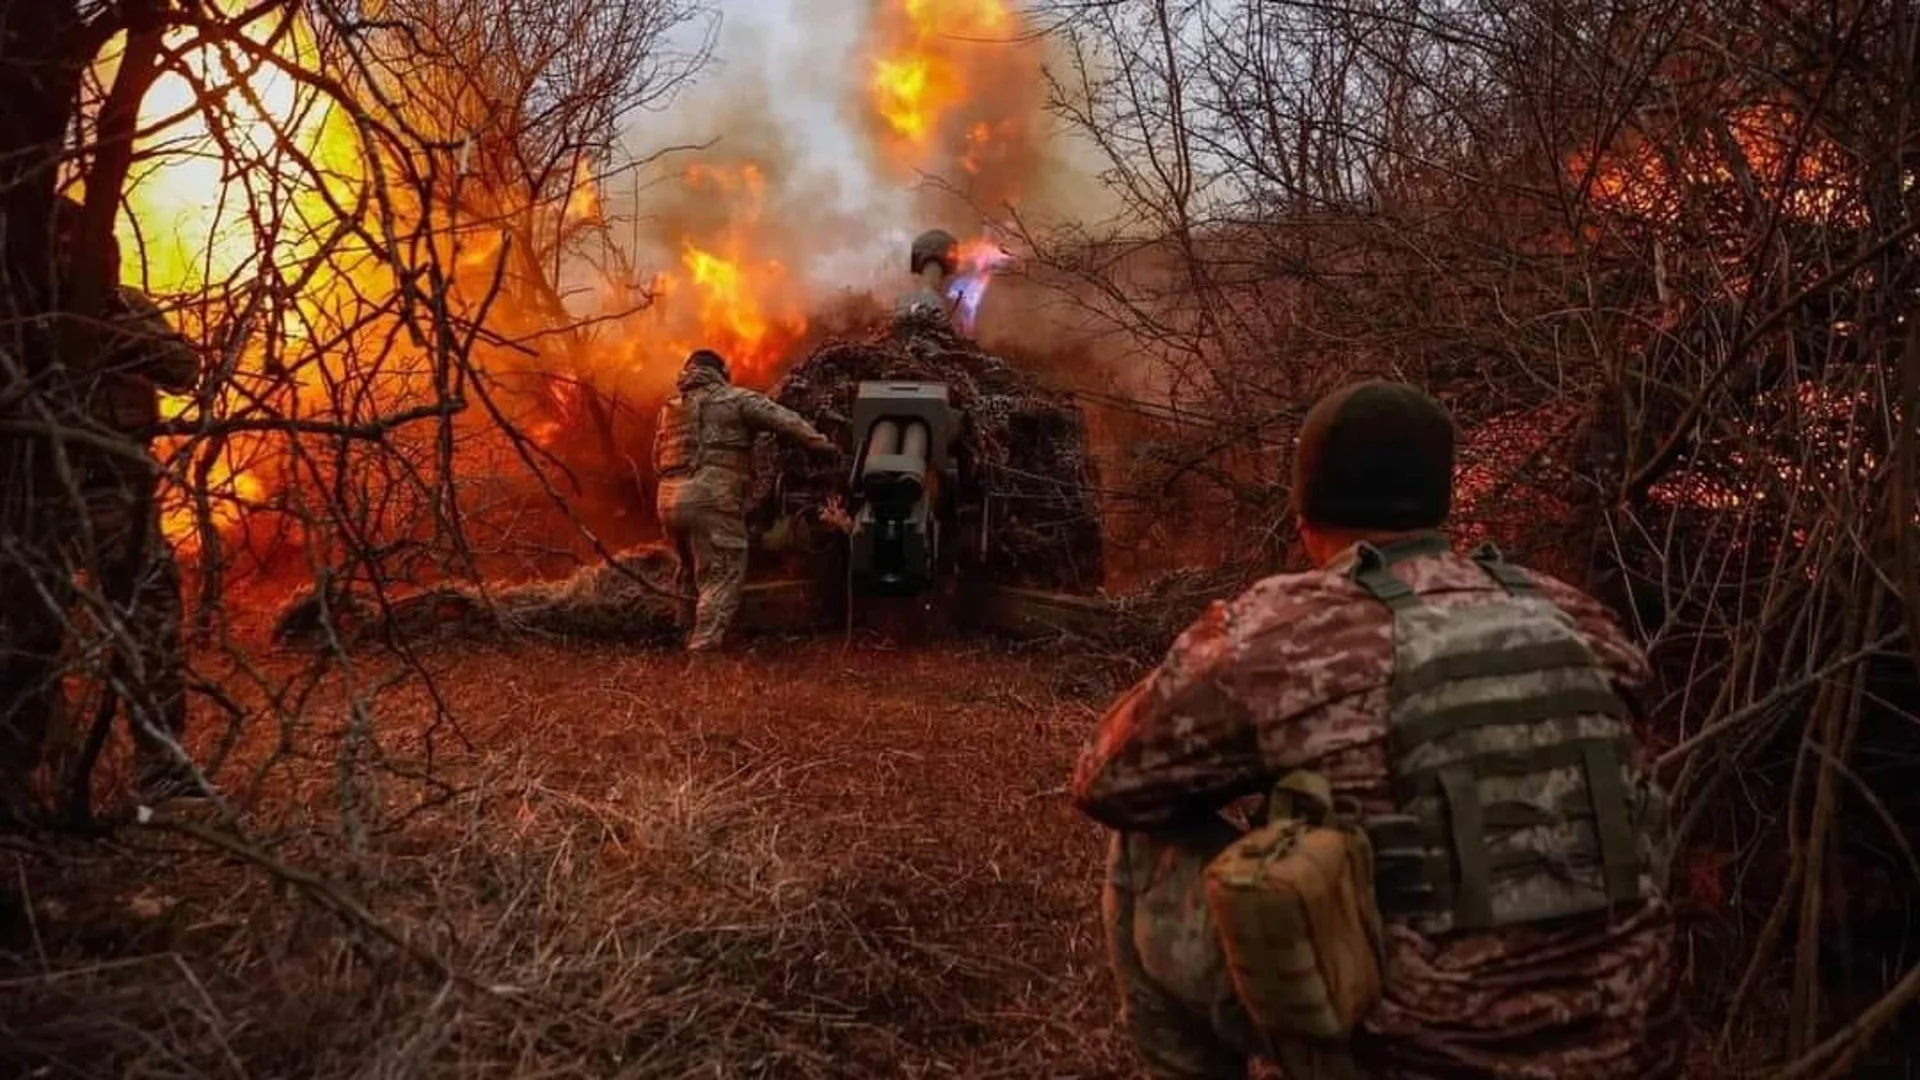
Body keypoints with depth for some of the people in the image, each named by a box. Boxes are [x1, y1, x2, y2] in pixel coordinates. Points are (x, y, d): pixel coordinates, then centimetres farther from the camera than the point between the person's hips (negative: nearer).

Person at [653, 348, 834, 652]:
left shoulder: (670, 407, 24)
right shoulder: (733, 398, 7)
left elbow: (658, 460, 24)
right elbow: (782, 419, -2)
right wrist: (821, 442, -5)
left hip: (669, 499, 7)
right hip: (710, 498, -6)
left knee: (693, 570, 23)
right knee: (723, 573, -4)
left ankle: (689, 634, 29)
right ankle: (705, 643, -15)